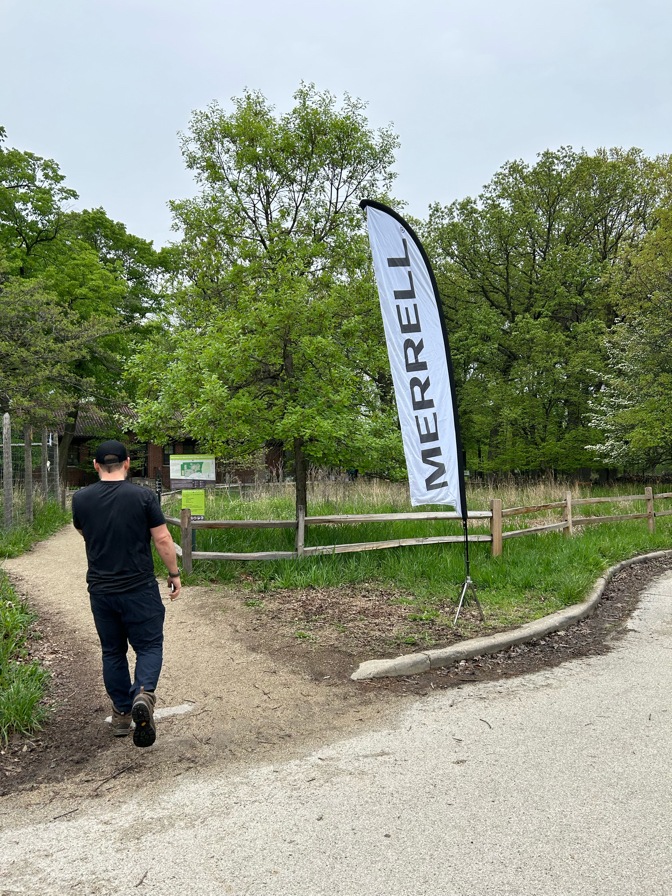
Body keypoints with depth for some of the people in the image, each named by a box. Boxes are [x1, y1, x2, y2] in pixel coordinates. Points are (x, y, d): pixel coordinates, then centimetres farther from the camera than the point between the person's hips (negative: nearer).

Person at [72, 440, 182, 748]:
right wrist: (174, 574, 4)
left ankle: (122, 715, 23)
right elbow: (162, 540, -8)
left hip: (100, 591, 3)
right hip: (140, 589, -3)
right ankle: (144, 693, -19)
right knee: (149, 645, 7)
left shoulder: (80, 499, 0)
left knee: (112, 652, 16)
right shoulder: (143, 496, -10)